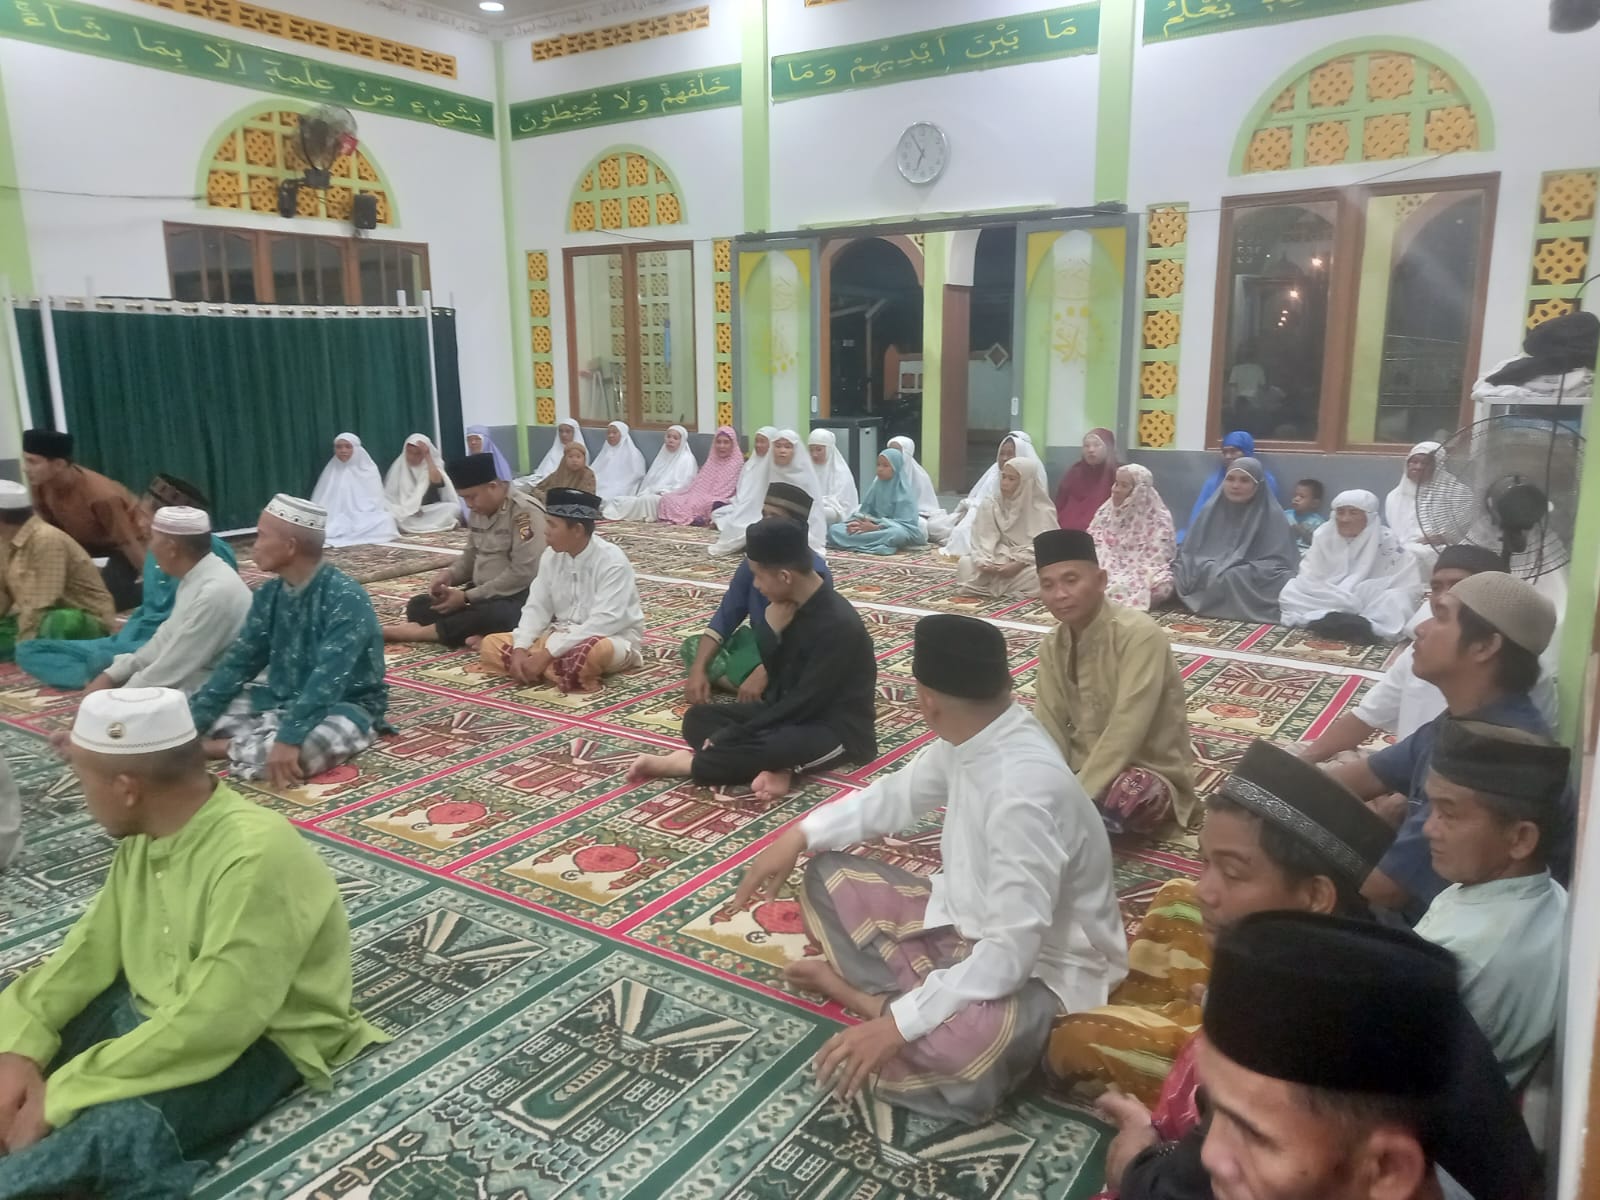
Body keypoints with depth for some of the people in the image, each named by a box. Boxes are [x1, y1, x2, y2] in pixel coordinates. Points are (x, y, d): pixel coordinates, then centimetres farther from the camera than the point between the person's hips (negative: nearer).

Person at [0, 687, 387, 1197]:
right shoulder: (144, 835, -3)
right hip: (153, 1013, 9)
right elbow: (93, 948, 4)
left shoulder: (255, 857, -31)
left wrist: (60, 1096, -26)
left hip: (257, 1044, -8)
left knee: (121, 1125, -33)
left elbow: (210, 1026, -32)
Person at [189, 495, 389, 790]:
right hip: (282, 698, 7)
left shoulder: (345, 598, -23)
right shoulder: (270, 594, 1)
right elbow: (239, 661, 3)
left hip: (345, 706, -6)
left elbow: (327, 679, -31)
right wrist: (191, 720, -7)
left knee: (300, 752, -36)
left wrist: (289, 738, -40)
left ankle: (229, 748, -13)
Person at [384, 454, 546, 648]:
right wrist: (449, 574, -3)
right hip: (482, 593, 9)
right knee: (417, 606, -3)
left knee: (493, 616, -40)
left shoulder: (525, 512, -19)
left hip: (518, 596, -9)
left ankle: (420, 632, -21)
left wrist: (467, 597, -20)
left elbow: (523, 574, -24)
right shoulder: (479, 511, 8)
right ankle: (475, 635, -27)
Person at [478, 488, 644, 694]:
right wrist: (520, 649, -17)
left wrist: (548, 653, -30)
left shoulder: (612, 562, -20)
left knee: (597, 651, -44)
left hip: (609, 638, -7)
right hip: (564, 635, 8)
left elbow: (604, 623, -28)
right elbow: (536, 607, 1)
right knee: (491, 645, -8)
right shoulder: (551, 556, 1)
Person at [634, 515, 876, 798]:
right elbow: (777, 683, 4)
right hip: (787, 712, 9)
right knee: (698, 717, -1)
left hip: (837, 731, -9)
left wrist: (732, 736, -21)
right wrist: (771, 630, -15)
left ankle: (687, 764, -11)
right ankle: (774, 768, -20)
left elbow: (804, 702, -24)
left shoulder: (838, 625, -25)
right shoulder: (791, 605, 0)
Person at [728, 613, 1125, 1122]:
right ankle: (905, 998, -10)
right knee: (828, 875, 5)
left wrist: (899, 1023, -29)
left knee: (966, 1047, -40)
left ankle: (878, 999, -11)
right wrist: (799, 836, 1)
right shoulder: (973, 738, -8)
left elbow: (1009, 954, -33)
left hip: (1038, 967, -8)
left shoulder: (1025, 791, -34)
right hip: (967, 919, 9)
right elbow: (896, 795, 11)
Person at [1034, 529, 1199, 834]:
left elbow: (1125, 732, -28)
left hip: (1148, 769, -5)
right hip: (1085, 764, 6)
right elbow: (1051, 727, -4)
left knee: (1119, 800, -40)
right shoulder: (1052, 645, 0)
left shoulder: (1139, 634, -22)